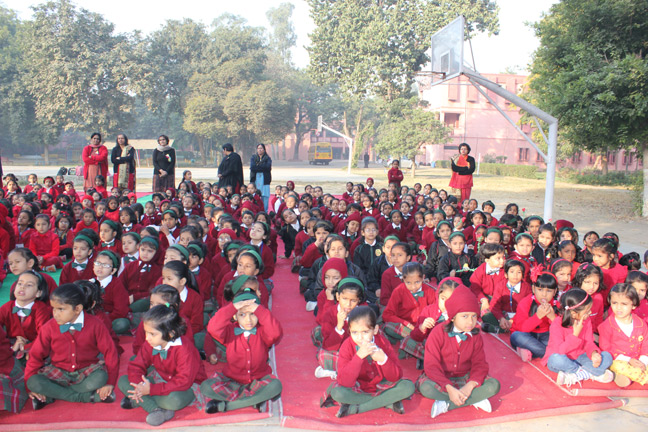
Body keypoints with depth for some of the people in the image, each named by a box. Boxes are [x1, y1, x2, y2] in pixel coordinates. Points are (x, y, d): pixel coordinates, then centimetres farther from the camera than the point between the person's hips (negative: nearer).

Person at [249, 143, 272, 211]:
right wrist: (263, 167, -5)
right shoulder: (253, 157, 14)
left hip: (264, 179, -1)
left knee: (265, 195, -6)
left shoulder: (267, 158, 10)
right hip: (255, 179, 1)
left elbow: (268, 167, -8)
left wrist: (258, 166, -4)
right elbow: (252, 167, -2)